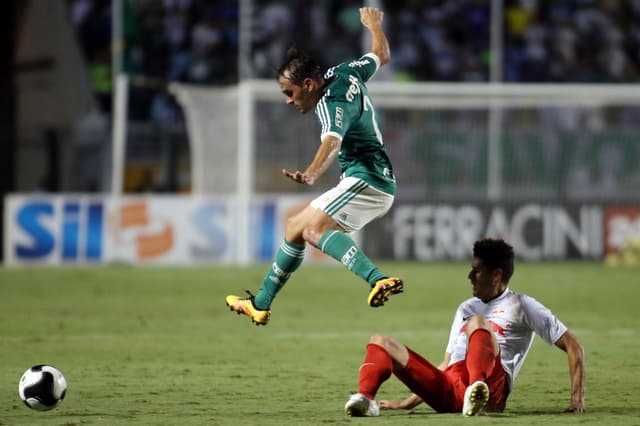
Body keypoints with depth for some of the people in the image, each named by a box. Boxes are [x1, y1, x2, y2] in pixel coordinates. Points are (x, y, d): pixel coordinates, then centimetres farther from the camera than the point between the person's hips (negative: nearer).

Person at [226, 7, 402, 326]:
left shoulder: (333, 103, -19)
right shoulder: (344, 73, 8)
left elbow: (333, 143, -40)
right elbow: (381, 55, 26)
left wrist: (312, 174, -58)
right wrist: (374, 24, 47)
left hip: (366, 180, -11)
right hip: (380, 184, 11)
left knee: (313, 229, -32)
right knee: (296, 227, 17)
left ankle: (377, 279, -52)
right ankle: (261, 304, 26)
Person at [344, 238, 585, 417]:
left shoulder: (520, 305, 12)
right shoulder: (466, 308, 32)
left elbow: (573, 347, 7)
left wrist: (577, 399, -5)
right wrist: (406, 404, 28)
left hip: (493, 387, -6)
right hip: (449, 389, 6)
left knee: (477, 322, -30)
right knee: (380, 343, -2)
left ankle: (477, 391, -57)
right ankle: (365, 398, -34)